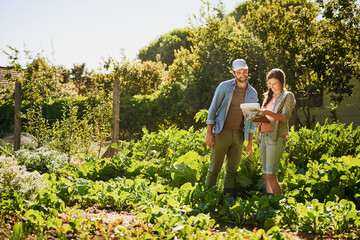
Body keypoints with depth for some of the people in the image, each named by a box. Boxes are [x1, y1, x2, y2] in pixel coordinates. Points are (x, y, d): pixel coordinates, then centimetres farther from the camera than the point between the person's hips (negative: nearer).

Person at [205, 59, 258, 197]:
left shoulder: (252, 93, 10)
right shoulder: (224, 87, -1)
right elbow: (213, 109, -1)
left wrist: (250, 141, 10)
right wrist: (209, 132, -8)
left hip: (239, 135, 3)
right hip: (222, 133, -3)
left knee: (232, 170, 6)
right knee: (214, 168, -2)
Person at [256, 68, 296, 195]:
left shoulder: (287, 96, 3)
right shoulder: (269, 96, 23)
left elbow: (285, 117, -10)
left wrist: (268, 113, -25)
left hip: (276, 136, -7)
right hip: (263, 136, 7)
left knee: (271, 175, -14)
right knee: (266, 175, 4)